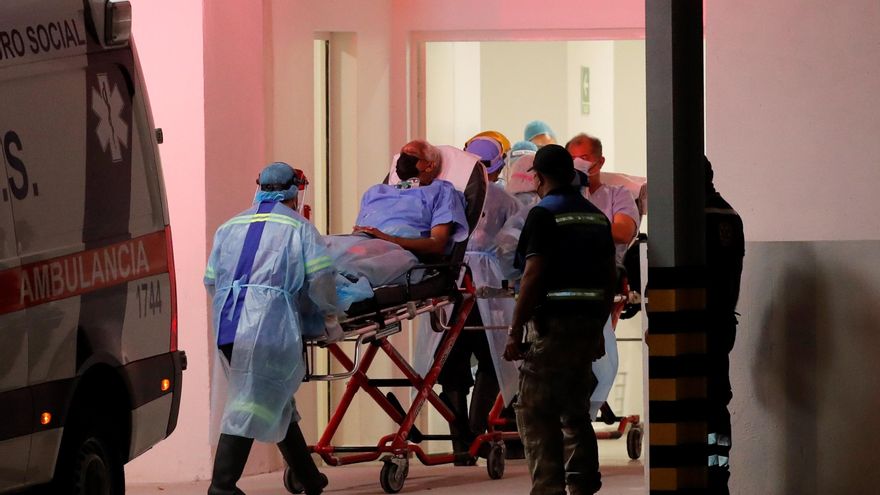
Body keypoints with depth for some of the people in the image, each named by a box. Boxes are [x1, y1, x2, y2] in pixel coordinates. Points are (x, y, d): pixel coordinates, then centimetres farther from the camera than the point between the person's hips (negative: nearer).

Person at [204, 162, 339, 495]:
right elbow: (320, 277, -5)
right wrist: (328, 312, 11)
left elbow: (211, 280, 20)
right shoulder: (297, 227, 6)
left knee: (278, 402, 16)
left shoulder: (229, 228, 22)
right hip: (270, 326, -6)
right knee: (251, 405, -9)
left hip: (227, 327, 6)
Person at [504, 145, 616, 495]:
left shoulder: (543, 214, -9)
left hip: (553, 322, -7)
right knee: (575, 410, 16)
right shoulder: (597, 217, 14)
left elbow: (533, 276, -15)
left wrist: (515, 331, -13)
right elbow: (609, 279, 15)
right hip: (590, 322, 7)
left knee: (536, 413, -4)